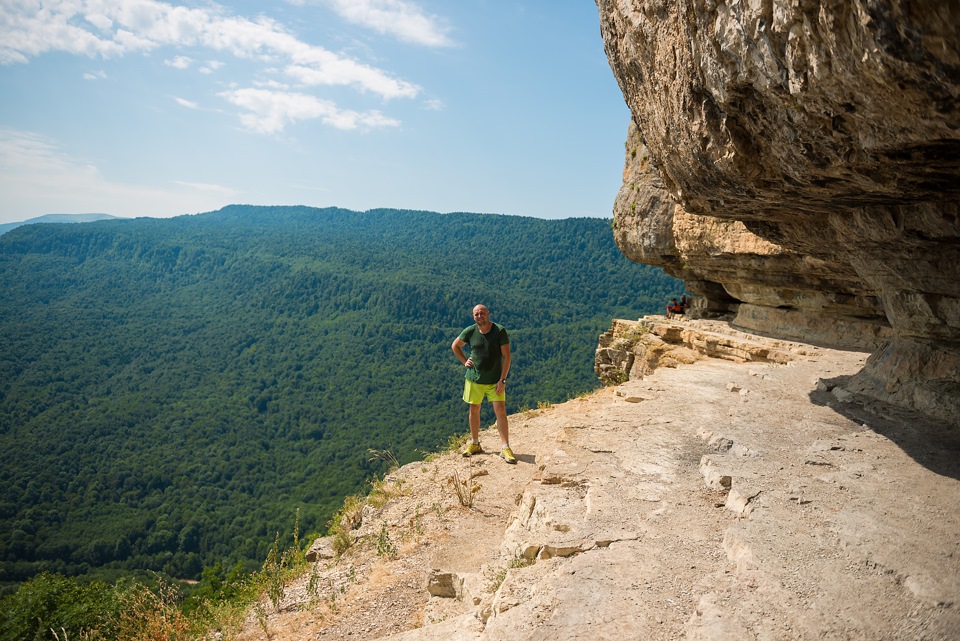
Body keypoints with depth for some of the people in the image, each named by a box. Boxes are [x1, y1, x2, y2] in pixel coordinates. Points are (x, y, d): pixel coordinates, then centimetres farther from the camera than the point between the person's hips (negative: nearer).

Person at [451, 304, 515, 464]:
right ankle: (474, 444, 27)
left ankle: (505, 448, -4)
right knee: (474, 410, 11)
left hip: (495, 380, -3)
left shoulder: (500, 331, -12)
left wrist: (502, 380, -15)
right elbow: (455, 346, 14)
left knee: (500, 411, -9)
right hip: (474, 379, 3)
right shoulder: (470, 332, -4)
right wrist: (464, 362, 2)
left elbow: (506, 356, -11)